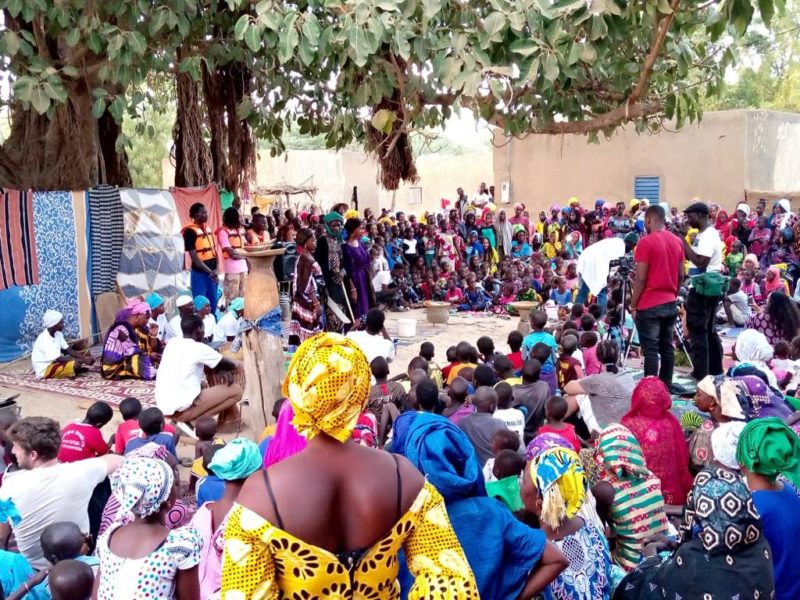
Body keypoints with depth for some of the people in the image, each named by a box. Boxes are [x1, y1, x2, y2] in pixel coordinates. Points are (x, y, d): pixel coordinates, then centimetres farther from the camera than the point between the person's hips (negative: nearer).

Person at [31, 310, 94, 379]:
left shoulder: (58, 334, 3)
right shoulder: (45, 339, -24)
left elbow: (69, 350, 2)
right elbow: (59, 359, -28)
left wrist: (84, 358, -14)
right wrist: (83, 360, -28)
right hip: (44, 370, -9)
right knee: (75, 364, -28)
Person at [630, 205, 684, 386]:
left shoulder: (646, 242, -13)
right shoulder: (677, 241, 8)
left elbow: (641, 278, -14)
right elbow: (681, 275, 12)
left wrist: (633, 306, -7)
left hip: (650, 305, -7)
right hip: (671, 303, 7)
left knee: (650, 350, -4)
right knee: (667, 347, 11)